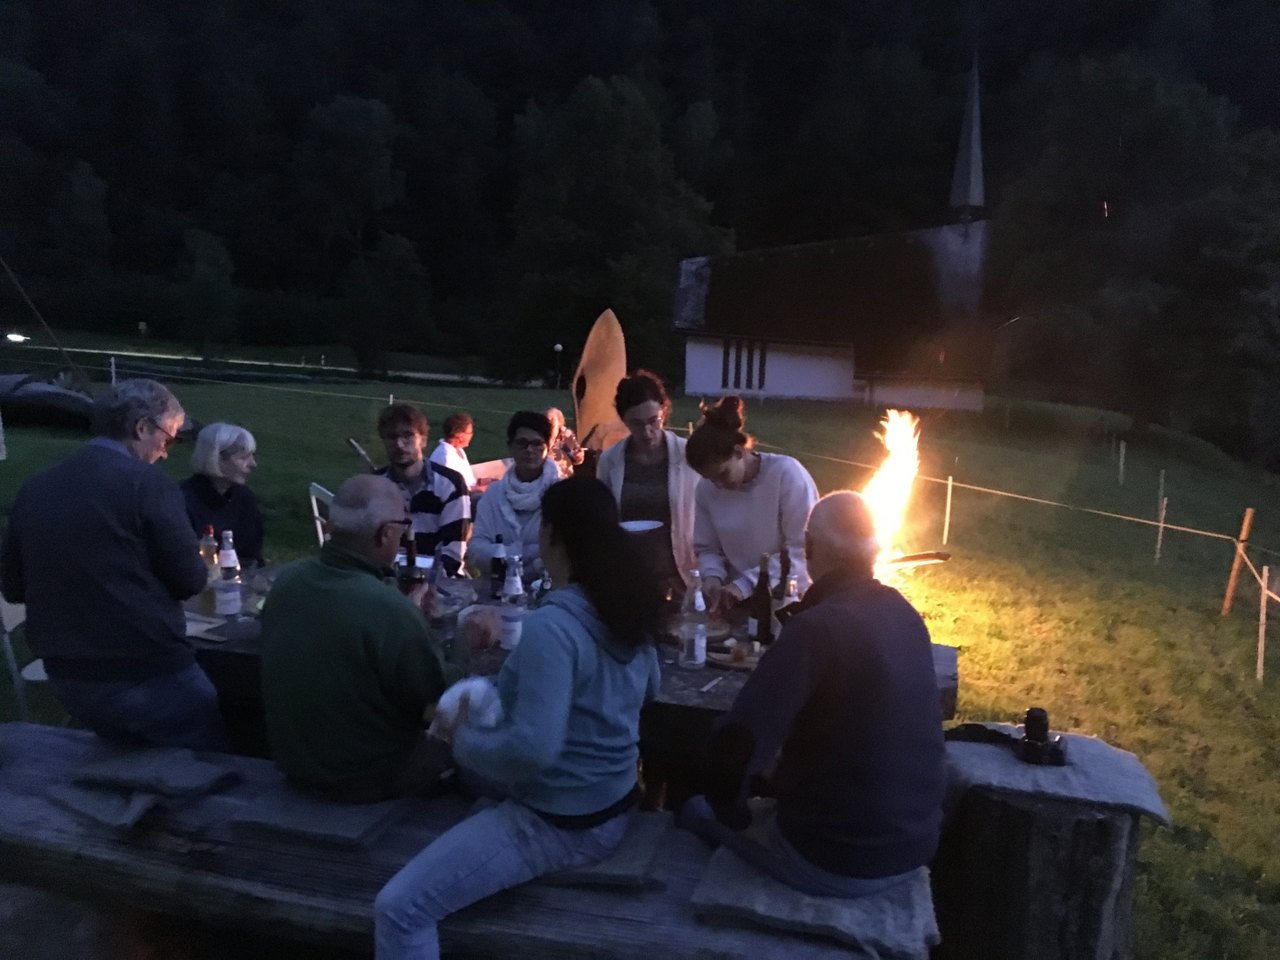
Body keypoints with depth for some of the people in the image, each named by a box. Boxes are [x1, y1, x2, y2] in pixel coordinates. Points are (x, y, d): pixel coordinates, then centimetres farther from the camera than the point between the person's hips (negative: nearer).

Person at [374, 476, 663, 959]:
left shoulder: (554, 625, -28)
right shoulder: (626, 603, -2)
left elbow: (533, 749, -34)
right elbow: (648, 687, 16)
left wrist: (464, 738, -15)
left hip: (560, 823, -9)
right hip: (612, 802, 9)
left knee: (398, 908, -7)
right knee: (471, 750, 30)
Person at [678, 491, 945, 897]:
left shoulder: (817, 628, -24)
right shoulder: (906, 614, -1)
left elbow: (733, 751, -27)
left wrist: (730, 812, -8)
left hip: (835, 862, -6)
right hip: (916, 848, 7)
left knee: (697, 811, 16)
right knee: (767, 797, 30)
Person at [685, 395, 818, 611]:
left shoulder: (786, 474, -17)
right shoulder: (706, 489, -3)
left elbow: (803, 548, -19)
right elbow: (706, 548, 7)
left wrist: (746, 583, -23)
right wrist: (713, 576, -15)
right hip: (739, 603, 4)